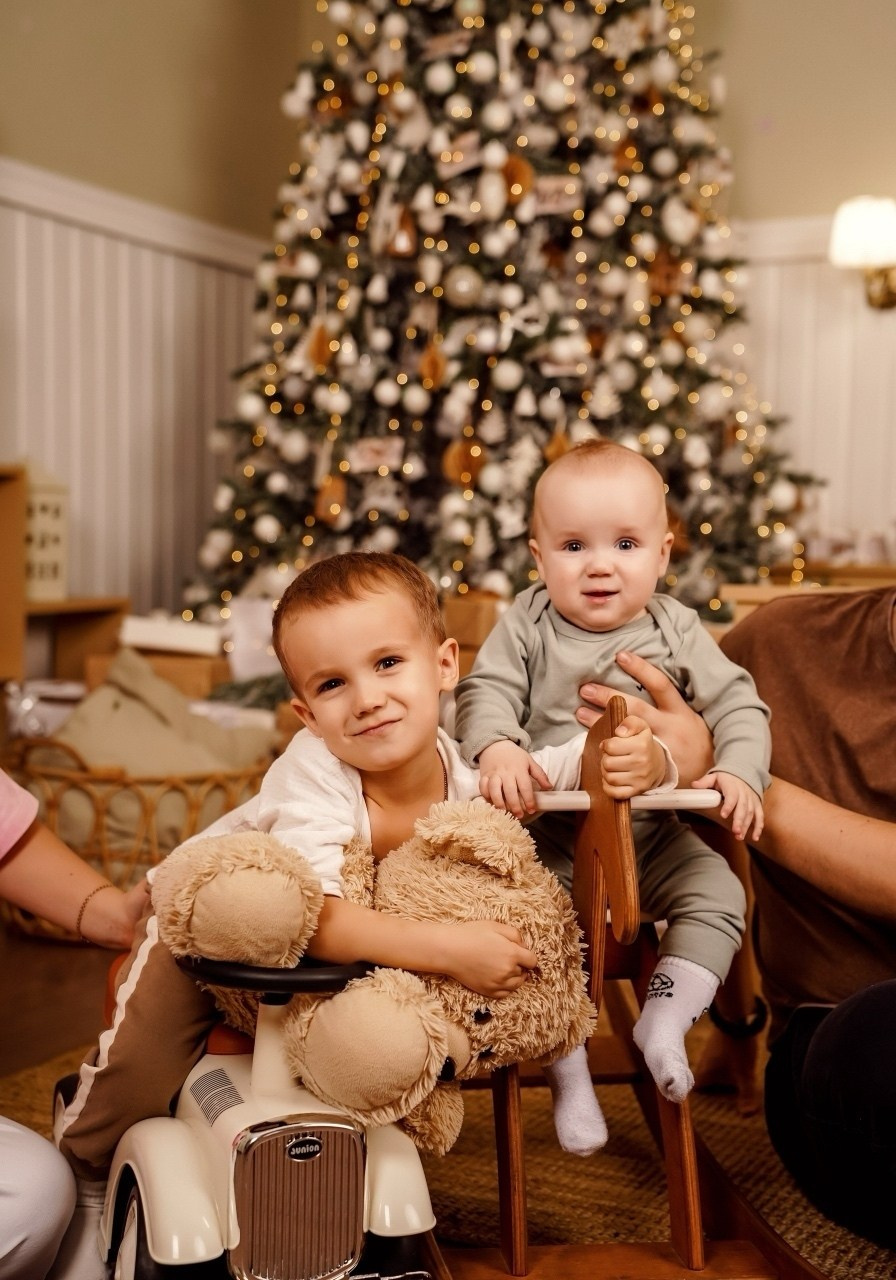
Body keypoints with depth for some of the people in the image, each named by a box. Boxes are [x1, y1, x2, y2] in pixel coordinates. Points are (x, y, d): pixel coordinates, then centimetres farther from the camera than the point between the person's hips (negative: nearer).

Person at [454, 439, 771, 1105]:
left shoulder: (676, 631, -2)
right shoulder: (527, 624, -4)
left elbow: (737, 704, -4)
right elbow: (488, 690, -10)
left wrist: (740, 772, -22)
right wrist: (498, 748, -31)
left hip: (653, 832, 2)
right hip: (549, 829, -2)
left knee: (718, 893, -14)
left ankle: (664, 1019, -2)